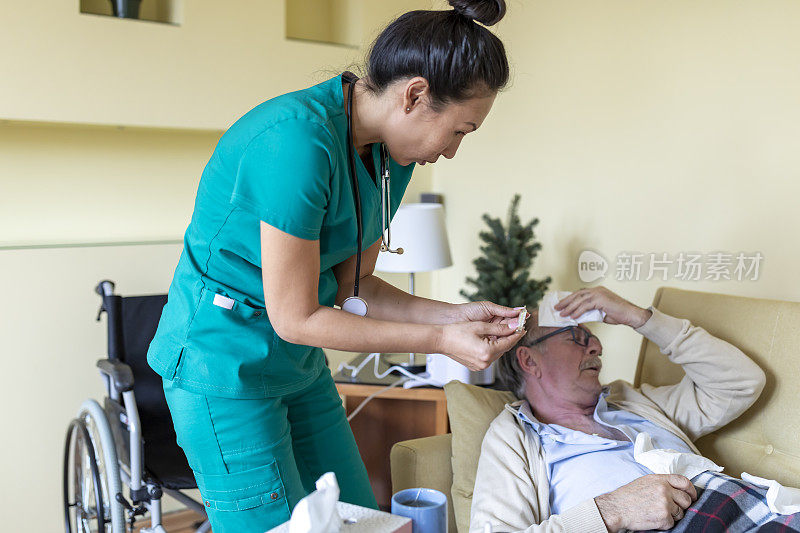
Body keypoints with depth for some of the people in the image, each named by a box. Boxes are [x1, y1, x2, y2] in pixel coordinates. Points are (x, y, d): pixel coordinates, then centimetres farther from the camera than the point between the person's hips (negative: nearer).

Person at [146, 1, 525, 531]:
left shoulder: (392, 156, 0)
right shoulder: (299, 140, -28)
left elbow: (351, 287, 6)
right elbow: (294, 318, -23)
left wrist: (455, 315, -6)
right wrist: (440, 340, -18)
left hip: (299, 367, 8)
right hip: (224, 366, -8)